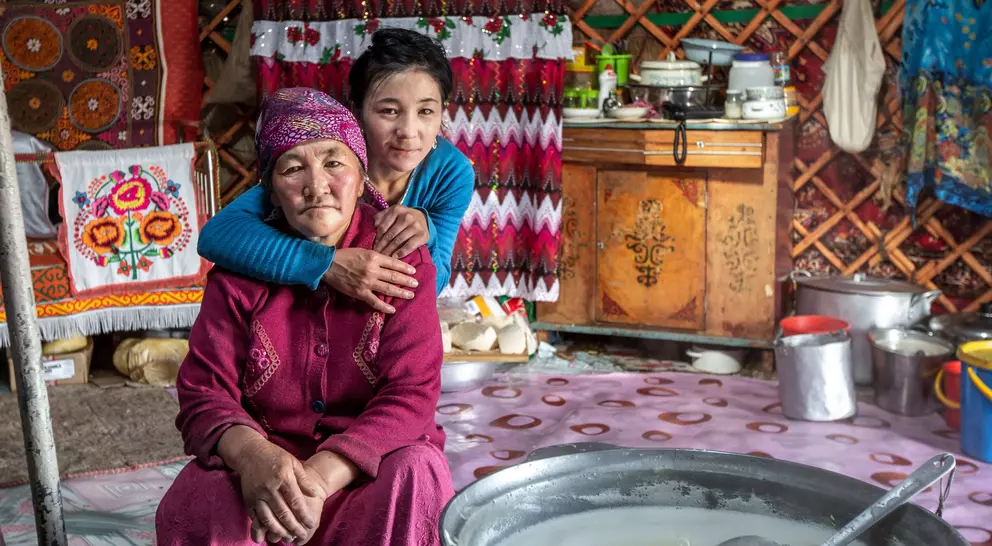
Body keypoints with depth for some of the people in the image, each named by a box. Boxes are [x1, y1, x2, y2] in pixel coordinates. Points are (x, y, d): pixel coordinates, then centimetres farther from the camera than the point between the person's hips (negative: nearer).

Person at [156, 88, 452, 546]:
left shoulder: (400, 256, -6)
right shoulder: (241, 268, -2)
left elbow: (411, 393, -15)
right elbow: (203, 391, -6)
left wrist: (323, 474, -30)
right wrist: (253, 456, -30)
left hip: (369, 463, 0)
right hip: (260, 467, 1)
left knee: (416, 474, -32)